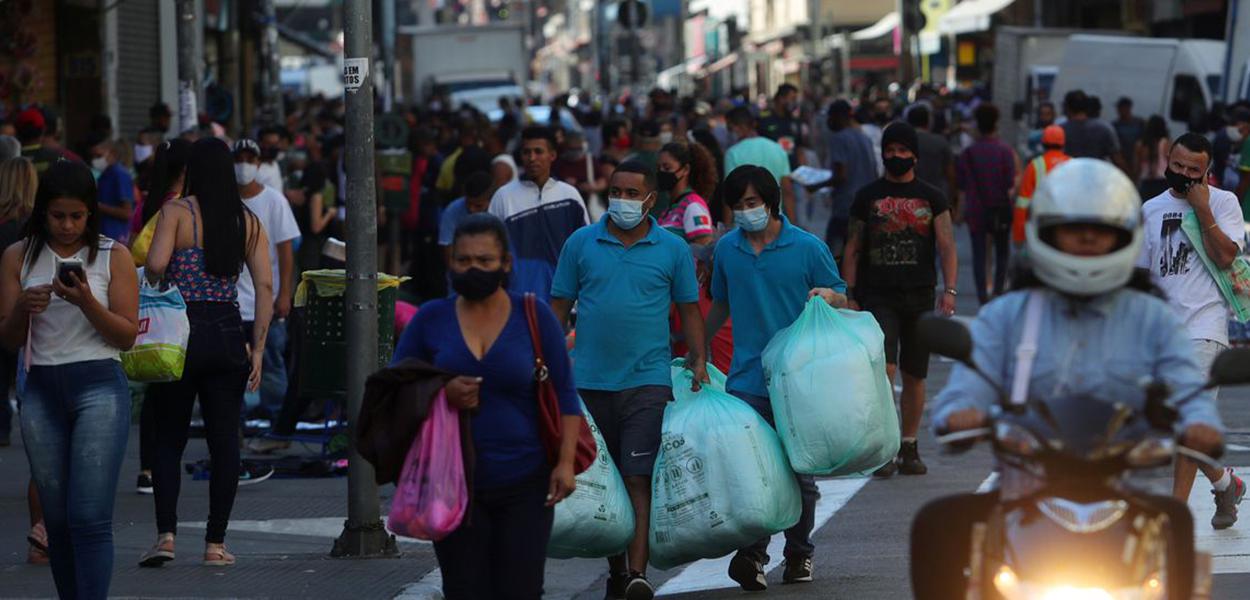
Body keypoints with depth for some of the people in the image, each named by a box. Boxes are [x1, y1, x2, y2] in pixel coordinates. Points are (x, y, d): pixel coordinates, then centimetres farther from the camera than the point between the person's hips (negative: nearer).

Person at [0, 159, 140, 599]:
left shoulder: (113, 257, 1)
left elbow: (127, 336, -2)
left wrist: (86, 302, -17)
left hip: (99, 386, -3)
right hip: (42, 390, 3)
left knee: (90, 516, -13)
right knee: (57, 519, 7)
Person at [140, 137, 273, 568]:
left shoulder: (177, 212, -5)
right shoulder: (248, 221, 6)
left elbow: (155, 263, -20)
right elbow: (265, 286, 0)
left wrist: (152, 291, 2)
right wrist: (257, 348, 1)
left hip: (182, 334, -3)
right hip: (228, 335, 3)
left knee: (169, 439, 6)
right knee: (224, 440, 7)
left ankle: (166, 534, -7)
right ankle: (216, 543, 7)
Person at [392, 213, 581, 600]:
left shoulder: (534, 316, 2)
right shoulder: (431, 319, 5)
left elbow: (564, 394, 3)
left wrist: (566, 461, -7)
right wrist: (441, 393, -12)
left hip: (524, 485, -1)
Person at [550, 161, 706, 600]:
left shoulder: (672, 250, 4)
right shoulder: (581, 243, 6)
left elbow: (689, 308, 10)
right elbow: (560, 305, 9)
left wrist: (699, 359, -1)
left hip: (647, 382, -2)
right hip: (590, 380, 2)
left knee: (639, 479, -12)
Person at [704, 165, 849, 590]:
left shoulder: (807, 248, -2)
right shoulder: (726, 249, 7)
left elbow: (841, 300, 6)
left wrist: (828, 296, -16)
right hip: (747, 379, 1)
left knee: (798, 471, 8)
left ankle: (799, 553, 22)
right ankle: (752, 555, -16)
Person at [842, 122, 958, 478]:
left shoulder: (932, 199, 7)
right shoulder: (868, 197, 7)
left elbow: (946, 247, 1)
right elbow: (853, 250, 9)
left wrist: (949, 291, -12)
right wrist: (849, 297, 2)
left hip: (920, 298, 2)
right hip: (878, 297, -1)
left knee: (914, 376, 7)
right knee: (884, 369, -17)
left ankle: (909, 448, 18)